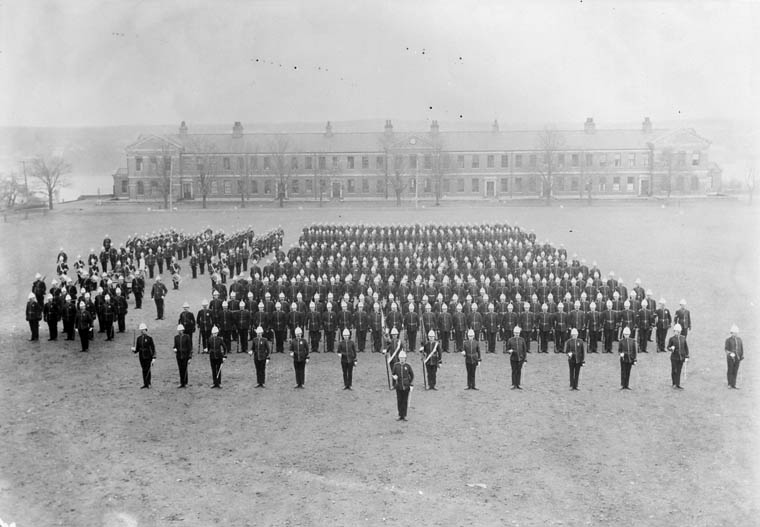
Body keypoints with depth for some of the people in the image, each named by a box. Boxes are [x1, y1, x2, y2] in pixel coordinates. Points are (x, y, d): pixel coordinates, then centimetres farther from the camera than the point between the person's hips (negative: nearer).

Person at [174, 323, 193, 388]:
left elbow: (189, 347, -5)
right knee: (181, 370, 8)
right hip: (179, 356, 4)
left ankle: (184, 383, 1)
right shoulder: (176, 337, 7)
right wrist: (175, 349, -8)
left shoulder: (187, 337, -5)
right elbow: (175, 345, 17)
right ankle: (182, 383, 15)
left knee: (184, 369, -5)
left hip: (185, 356, -4)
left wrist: (190, 357, -8)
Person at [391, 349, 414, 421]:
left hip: (406, 387, -1)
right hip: (398, 387, 1)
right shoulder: (396, 365, 2)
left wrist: (411, 385, 2)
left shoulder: (408, 366, 0)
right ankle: (400, 416, 13)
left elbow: (412, 375, 6)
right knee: (399, 401, 4)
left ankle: (404, 416, 9)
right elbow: (393, 374, 13)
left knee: (405, 401, 2)